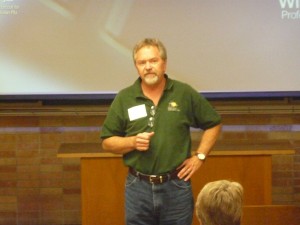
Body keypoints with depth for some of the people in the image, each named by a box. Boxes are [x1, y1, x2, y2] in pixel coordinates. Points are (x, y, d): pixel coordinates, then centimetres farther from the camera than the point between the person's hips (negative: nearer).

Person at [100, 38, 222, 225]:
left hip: (176, 187, 0)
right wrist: (133, 142, -13)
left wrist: (200, 156, 2)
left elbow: (213, 124, 10)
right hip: (138, 188, 1)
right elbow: (107, 142, 5)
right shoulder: (124, 98, 0)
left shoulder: (185, 94, -1)